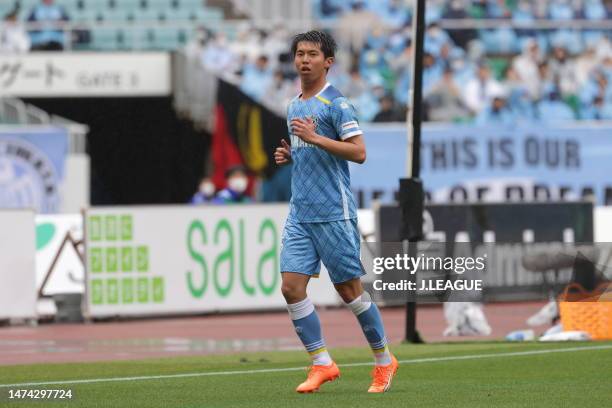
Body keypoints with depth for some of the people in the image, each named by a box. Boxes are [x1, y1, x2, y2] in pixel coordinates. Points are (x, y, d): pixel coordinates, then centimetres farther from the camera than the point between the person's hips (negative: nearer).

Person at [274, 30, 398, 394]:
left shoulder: (336, 103, -7)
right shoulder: (294, 106, 16)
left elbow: (358, 152, -15)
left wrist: (314, 137, -22)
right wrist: (288, 155, 8)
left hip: (334, 212, -7)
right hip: (300, 214, 7)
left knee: (350, 290, 0)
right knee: (292, 288, -5)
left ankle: (384, 361, 16)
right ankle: (322, 363, 2)